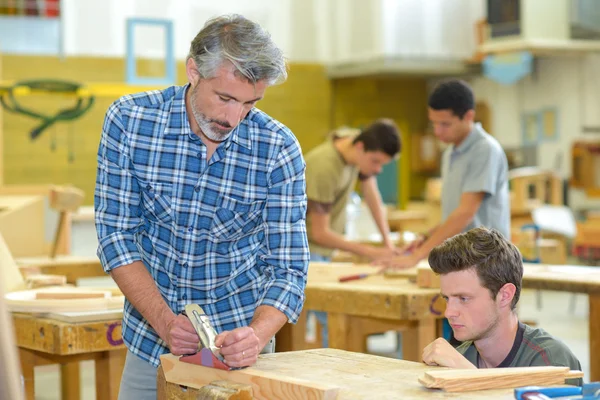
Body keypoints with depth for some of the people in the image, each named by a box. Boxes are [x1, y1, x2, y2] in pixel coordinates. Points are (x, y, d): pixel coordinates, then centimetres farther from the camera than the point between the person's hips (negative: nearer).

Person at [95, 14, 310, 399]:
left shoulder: (279, 149, -15)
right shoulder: (129, 120, -14)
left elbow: (287, 269, -12)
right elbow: (116, 235, -10)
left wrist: (256, 335, -31)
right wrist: (164, 321, -22)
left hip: (237, 344, 0)